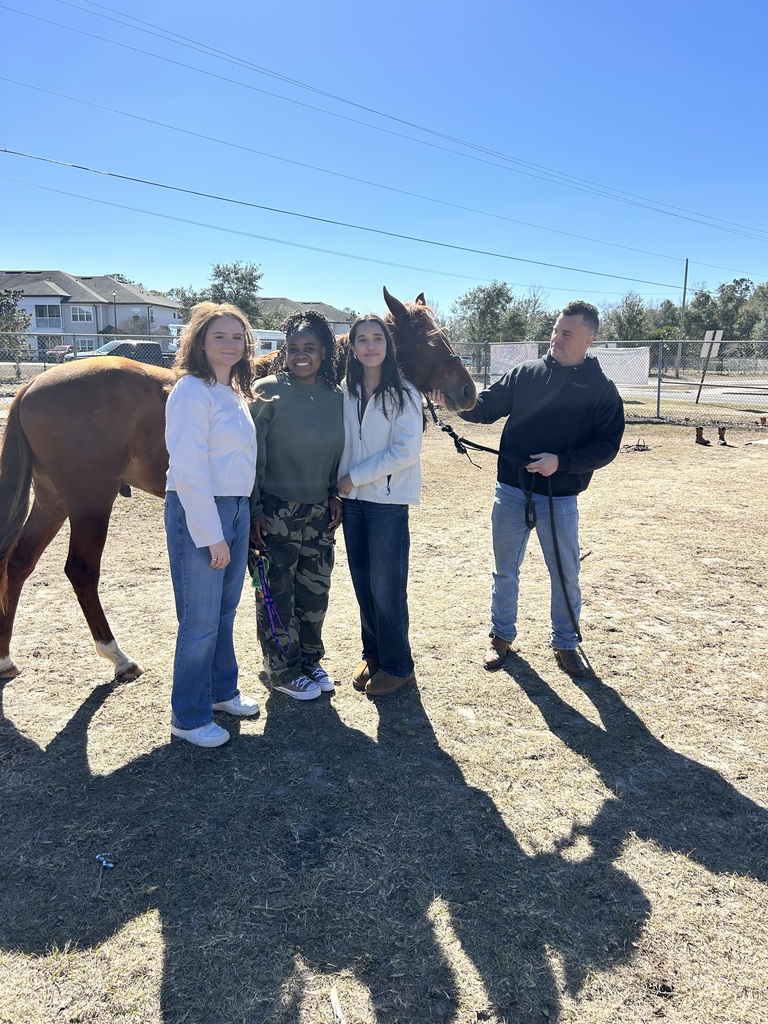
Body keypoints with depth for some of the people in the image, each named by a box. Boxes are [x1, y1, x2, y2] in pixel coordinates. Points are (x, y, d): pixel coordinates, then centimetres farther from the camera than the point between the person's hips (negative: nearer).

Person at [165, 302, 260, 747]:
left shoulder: (234, 392, 12)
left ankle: (223, 690, 38)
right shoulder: (192, 391, -14)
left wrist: (242, 522, 13)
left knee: (226, 611, 20)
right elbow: (189, 471, -20)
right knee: (201, 620, 2)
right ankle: (189, 718, 18)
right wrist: (211, 536, -20)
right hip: (198, 513, -8)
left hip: (237, 510, 8)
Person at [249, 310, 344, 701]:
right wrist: (253, 512, -12)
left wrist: (334, 494, 4)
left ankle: (310, 661, 35)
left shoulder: (335, 395, 3)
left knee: (315, 592, 15)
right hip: (275, 511, -5)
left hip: (319, 511, 5)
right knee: (278, 595, 7)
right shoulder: (268, 391, -11)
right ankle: (283, 672, 25)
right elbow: (253, 457, -11)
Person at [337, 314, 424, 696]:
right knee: (362, 583, 13)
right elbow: (341, 443, 12)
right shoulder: (345, 392, 6)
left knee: (386, 587, 3)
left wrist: (354, 477, -14)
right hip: (352, 500, 5)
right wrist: (339, 489, 1)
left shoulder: (403, 394, -8)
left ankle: (396, 665, 19)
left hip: (388, 502, -5)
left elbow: (405, 451, -15)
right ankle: (371, 654, 30)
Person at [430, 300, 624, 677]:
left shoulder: (602, 389, -3)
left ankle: (565, 642, 31)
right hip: (511, 492, 2)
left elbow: (606, 447, -7)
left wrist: (561, 461, -20)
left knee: (565, 575, 11)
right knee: (505, 570, 14)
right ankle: (502, 635, 32)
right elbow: (485, 408, 1)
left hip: (560, 499, -2)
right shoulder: (525, 373, 2)